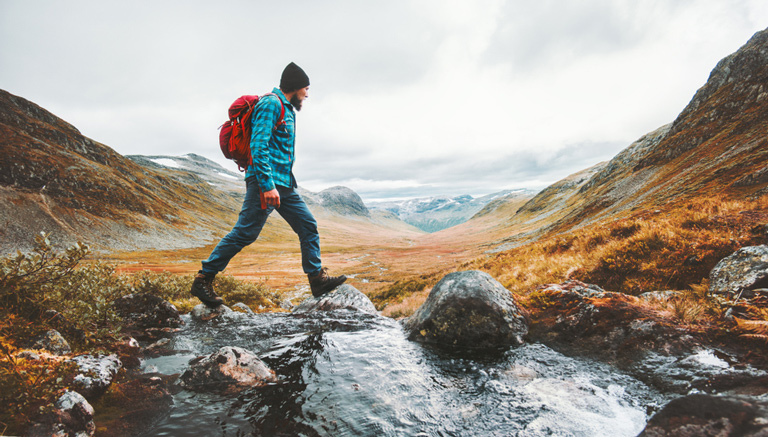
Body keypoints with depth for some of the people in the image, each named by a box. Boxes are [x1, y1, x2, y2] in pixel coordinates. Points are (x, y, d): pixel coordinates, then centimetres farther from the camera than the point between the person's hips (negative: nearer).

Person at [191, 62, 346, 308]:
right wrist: (267, 185, -25)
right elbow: (258, 146, -19)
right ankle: (203, 279, 4)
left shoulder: (287, 109, 22)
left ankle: (318, 279, 10)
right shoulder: (271, 104, -8)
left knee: (308, 226, 5)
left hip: (284, 184, 10)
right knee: (245, 232, -8)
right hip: (266, 182, -10)